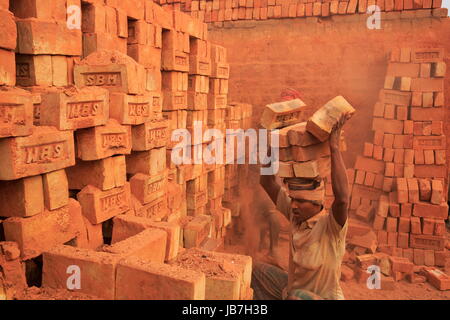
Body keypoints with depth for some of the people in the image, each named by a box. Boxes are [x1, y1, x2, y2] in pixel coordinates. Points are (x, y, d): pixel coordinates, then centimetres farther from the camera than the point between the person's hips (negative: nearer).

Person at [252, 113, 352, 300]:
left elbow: (342, 197, -47)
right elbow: (267, 182, -7)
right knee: (258, 270, 6)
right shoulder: (296, 216, -7)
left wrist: (334, 147, -43)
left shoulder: (330, 226, -24)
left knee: (296, 296, -36)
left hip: (324, 296, -7)